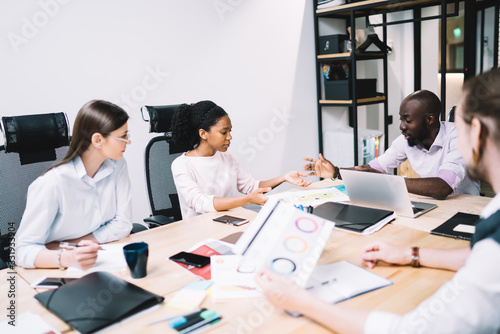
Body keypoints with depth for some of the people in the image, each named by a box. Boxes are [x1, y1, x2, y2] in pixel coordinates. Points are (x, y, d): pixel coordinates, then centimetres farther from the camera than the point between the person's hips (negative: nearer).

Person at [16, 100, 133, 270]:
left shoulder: (117, 166, -5)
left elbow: (123, 224, -4)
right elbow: (24, 249, -19)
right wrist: (66, 258, -37)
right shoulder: (53, 184, -21)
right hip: (61, 273, -3)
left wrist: (69, 245, -13)